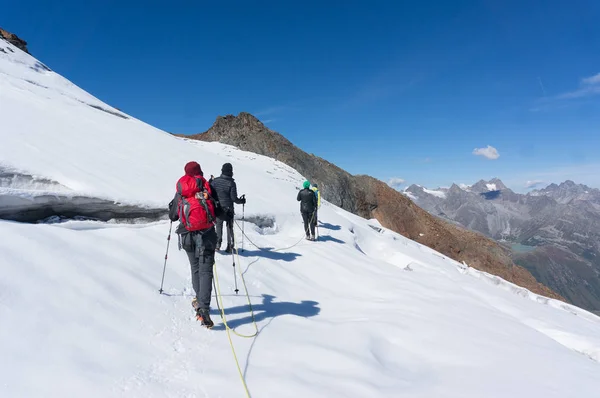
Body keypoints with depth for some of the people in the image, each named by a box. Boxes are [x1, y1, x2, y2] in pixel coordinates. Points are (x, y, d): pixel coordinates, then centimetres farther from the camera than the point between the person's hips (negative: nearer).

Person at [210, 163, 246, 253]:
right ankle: (230, 246, 12)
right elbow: (234, 198, -12)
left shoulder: (215, 181, -4)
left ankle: (217, 244, 16)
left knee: (218, 226, 18)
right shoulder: (232, 183, -13)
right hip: (228, 209, -2)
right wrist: (241, 201, 4)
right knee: (229, 227, 11)